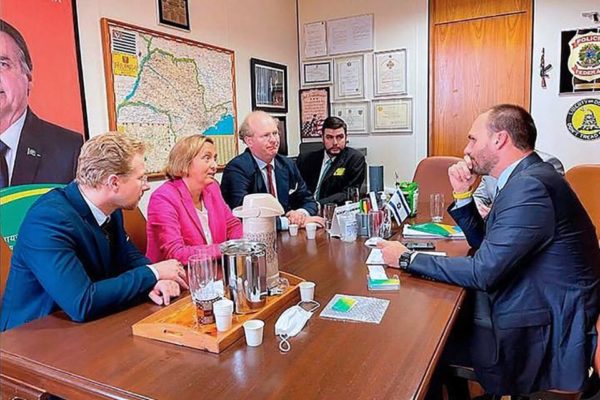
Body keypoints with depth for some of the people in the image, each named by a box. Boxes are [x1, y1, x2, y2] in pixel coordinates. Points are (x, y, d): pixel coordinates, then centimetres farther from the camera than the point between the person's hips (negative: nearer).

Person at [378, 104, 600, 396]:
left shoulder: (530, 186, -25)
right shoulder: (526, 178, 7)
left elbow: (483, 272, -26)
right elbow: (485, 243, 14)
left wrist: (406, 259, -17)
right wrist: (462, 195, 1)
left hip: (543, 336, -9)